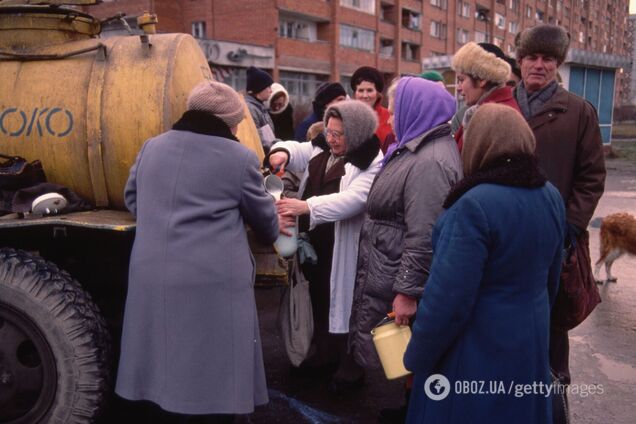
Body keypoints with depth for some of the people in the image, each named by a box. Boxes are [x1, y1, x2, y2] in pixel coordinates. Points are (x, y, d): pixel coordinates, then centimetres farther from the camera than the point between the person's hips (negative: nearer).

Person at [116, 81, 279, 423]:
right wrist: (272, 235, 28)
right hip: (214, 279, -5)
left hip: (154, 274, 6)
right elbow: (263, 215, 7)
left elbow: (132, 199, 23)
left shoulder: (152, 147, 11)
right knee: (216, 364, 8)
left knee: (169, 358, 19)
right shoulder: (240, 158, -4)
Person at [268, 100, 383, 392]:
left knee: (344, 302, 3)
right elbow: (297, 151, 17)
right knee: (318, 299, 19)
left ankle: (351, 365, 20)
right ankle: (324, 353, 38)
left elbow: (353, 199, -29)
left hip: (343, 248, -8)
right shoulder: (321, 149, 10)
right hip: (314, 241, 8)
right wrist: (282, 152, -10)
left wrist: (307, 206, -39)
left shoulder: (371, 162, -16)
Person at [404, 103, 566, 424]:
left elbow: (448, 297, -25)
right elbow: (551, 275, 12)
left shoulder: (475, 205, -25)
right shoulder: (551, 196, 1)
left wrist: (416, 357, -12)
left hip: (477, 349, -7)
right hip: (529, 340, 7)